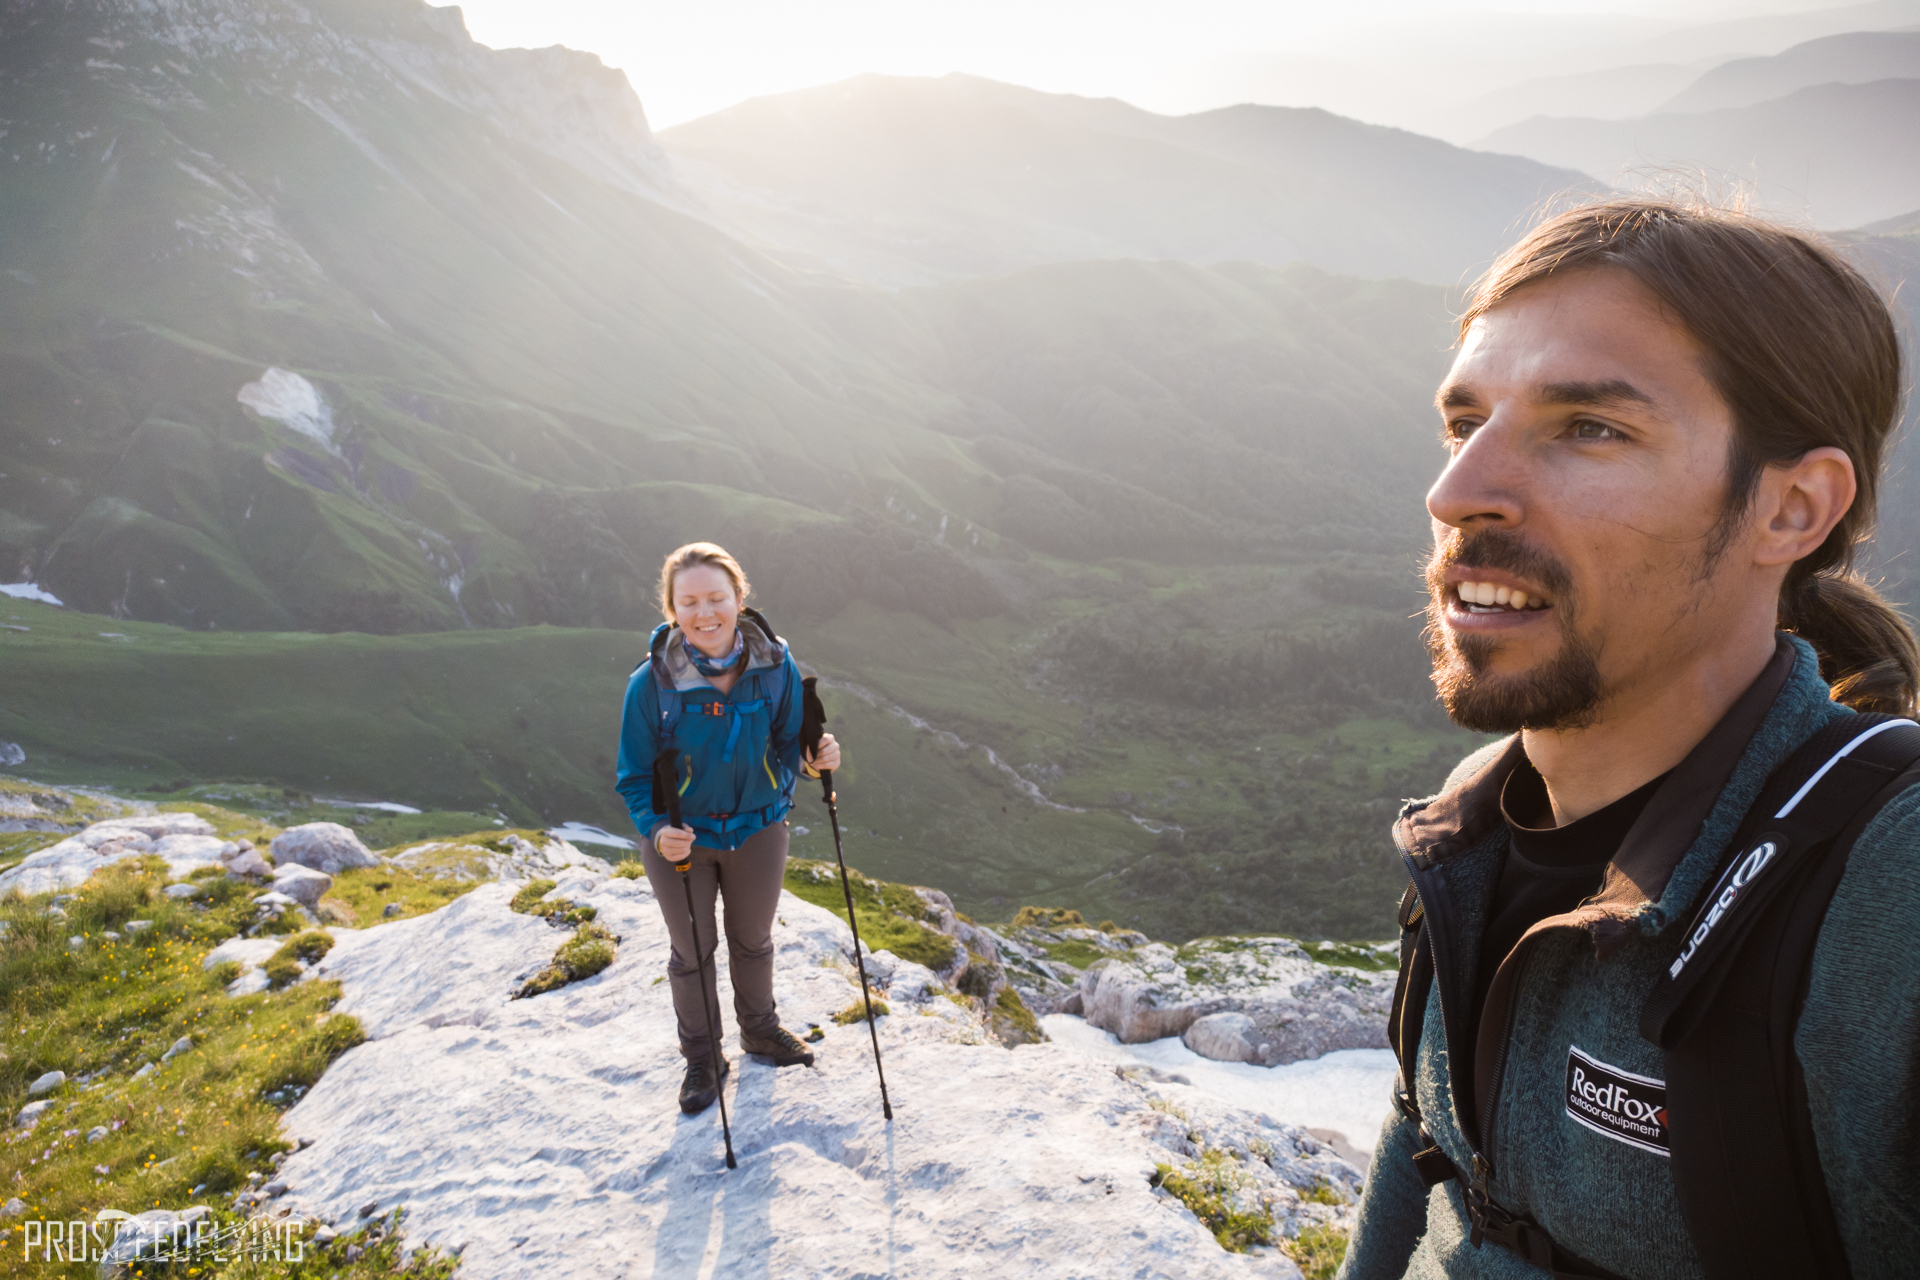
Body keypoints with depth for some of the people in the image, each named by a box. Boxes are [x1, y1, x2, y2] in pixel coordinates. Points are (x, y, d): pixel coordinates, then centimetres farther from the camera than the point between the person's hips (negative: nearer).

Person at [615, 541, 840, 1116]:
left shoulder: (774, 667, -17)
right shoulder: (650, 684, -24)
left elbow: (788, 741, -4)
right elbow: (635, 777, -15)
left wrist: (812, 757, -27)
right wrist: (656, 830, -33)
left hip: (757, 828, 2)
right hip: (680, 838, -2)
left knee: (753, 939, 25)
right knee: (692, 951, 18)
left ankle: (760, 1029, 53)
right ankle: (701, 1058, 43)